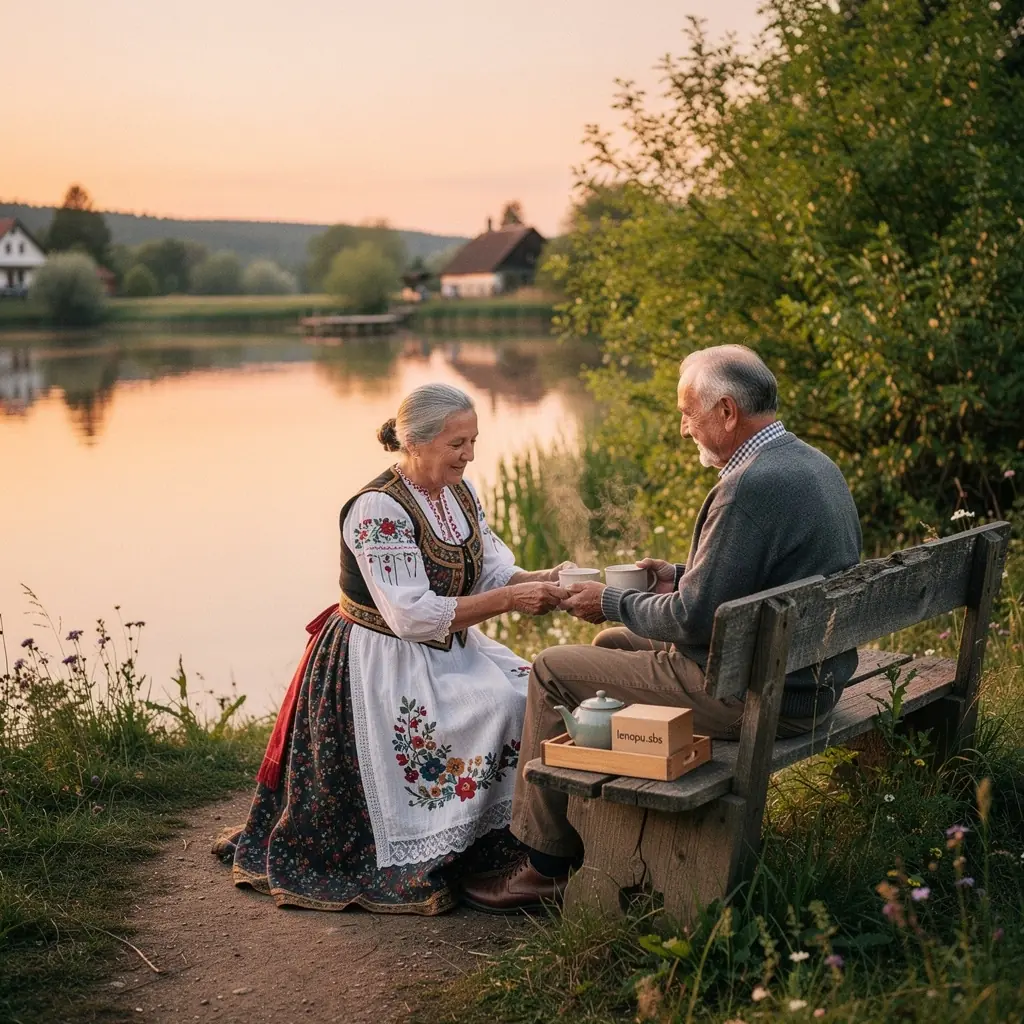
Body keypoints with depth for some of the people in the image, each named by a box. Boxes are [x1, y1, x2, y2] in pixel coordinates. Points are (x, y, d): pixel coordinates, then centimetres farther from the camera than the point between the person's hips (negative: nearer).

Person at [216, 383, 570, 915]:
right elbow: (413, 615, -26)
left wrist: (539, 581, -19)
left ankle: (506, 842, 4)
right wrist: (507, 599, -28)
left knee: (532, 690, -6)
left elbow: (494, 570, 2)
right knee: (496, 709, -23)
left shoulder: (459, 492, 5)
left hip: (445, 652, 9)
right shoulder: (377, 509, -22)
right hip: (381, 665, -9)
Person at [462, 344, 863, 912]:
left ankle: (545, 864, 11)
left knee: (553, 670, 0)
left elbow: (694, 619, -22)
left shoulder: (750, 487, -24)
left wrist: (611, 602, -6)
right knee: (614, 643, 26)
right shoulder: (815, 464, 7)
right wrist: (680, 576, 12)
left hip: (755, 694, -10)